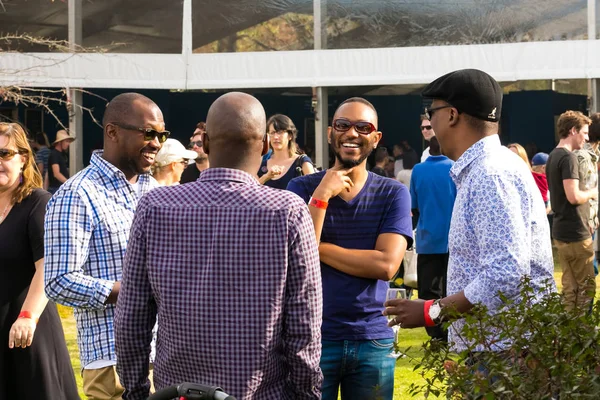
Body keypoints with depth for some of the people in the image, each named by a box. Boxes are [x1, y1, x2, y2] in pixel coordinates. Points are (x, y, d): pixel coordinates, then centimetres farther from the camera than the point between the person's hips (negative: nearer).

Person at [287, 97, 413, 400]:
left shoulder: (393, 193, 0)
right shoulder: (302, 188, 0)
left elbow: (386, 265, -13)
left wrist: (315, 247, -12)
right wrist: (322, 195, -17)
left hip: (373, 341, 1)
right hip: (313, 337, -1)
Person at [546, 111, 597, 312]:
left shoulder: (553, 156, 14)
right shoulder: (568, 157, -17)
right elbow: (573, 196, -24)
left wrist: (587, 192, 14)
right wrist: (593, 192, -7)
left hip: (560, 232, 9)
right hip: (576, 233, -9)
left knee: (570, 286, 12)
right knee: (586, 288, -3)